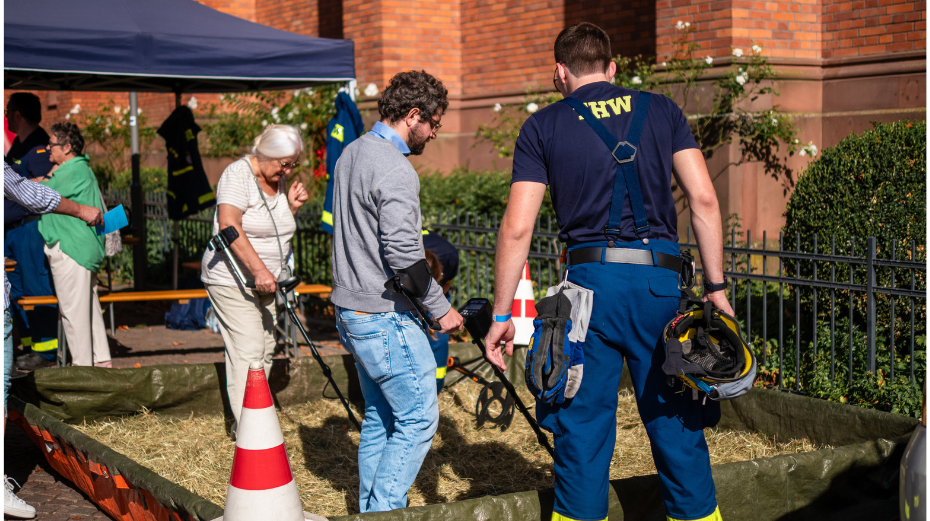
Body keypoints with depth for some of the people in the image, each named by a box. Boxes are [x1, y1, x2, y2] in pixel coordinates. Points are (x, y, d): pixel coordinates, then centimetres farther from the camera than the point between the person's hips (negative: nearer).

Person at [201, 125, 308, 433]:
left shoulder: (279, 180, 10)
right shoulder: (238, 174, -15)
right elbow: (229, 226, -29)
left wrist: (292, 207, 2)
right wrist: (259, 269, -35)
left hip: (264, 281, 9)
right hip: (231, 280, -8)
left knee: (265, 350, 9)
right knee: (248, 351, -12)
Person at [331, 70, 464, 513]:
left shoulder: (351, 154, 12)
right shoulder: (395, 169, -18)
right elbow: (402, 254, -23)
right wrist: (441, 308, -14)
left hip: (350, 310, 10)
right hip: (384, 316, -10)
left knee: (379, 417, 17)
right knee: (418, 418, -2)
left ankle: (369, 509, 22)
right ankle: (385, 510, -1)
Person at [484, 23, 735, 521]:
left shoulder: (543, 126, 8)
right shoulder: (662, 111, 12)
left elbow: (516, 227, 1)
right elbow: (703, 198, 3)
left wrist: (501, 316, 5)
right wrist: (715, 286, 6)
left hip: (590, 277, -1)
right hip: (659, 279, 1)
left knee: (582, 428, 7)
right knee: (676, 422, 11)